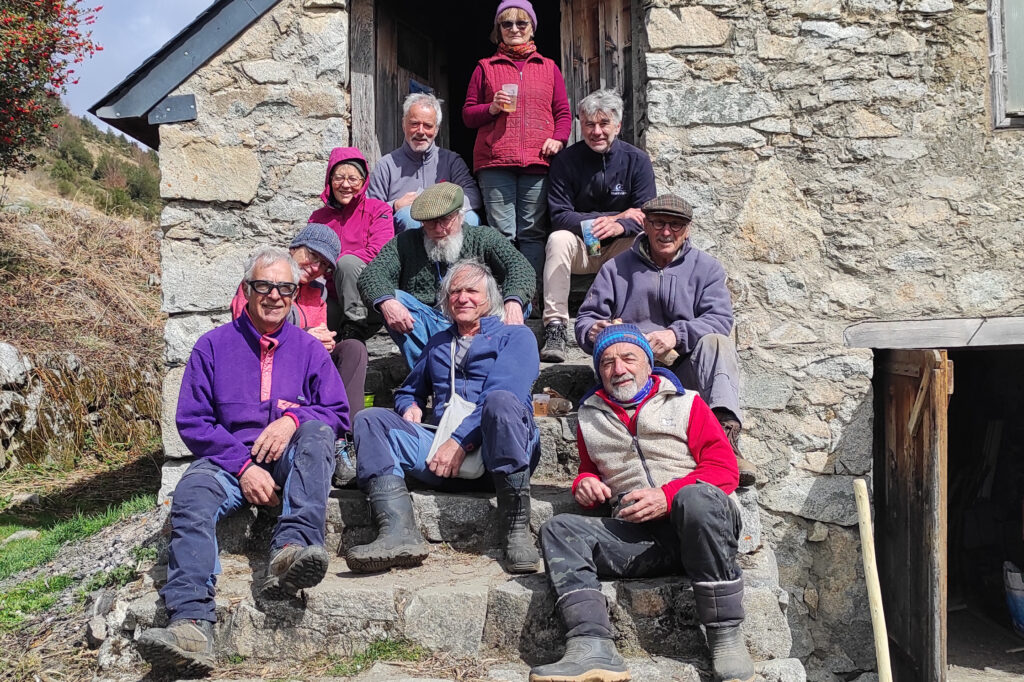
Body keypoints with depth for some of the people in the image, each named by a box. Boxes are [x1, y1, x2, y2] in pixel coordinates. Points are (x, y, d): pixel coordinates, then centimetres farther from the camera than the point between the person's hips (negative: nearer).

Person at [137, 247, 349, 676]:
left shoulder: (309, 348, 16)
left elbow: (338, 414, 8)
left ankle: (291, 548, -51)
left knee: (316, 430, -31)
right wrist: (243, 465, -11)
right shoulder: (214, 345, 12)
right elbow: (192, 420, 3)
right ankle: (191, 624, -50)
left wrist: (293, 420, -14)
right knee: (192, 492, -32)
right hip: (229, 459, 0)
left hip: (292, 460, 1)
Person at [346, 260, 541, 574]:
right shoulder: (437, 345, 30)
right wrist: (410, 407, 11)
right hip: (442, 453, 5)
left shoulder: (515, 336, 12)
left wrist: (461, 440, -17)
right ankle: (400, 533, -33)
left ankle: (518, 531, -33)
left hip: (498, 451, -5)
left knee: (500, 400, -36)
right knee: (371, 419, -12)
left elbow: (505, 395, -6)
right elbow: (408, 391, 38)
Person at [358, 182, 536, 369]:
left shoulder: (483, 239, 7)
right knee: (394, 297, -23)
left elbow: (519, 266, -8)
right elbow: (372, 274, -4)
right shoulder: (405, 243, 9)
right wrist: (386, 302, -29)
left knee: (521, 304, -23)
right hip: (423, 329, 1)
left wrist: (514, 302, -31)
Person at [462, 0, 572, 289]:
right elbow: (467, 114, 15)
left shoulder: (549, 68, 20)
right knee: (501, 233, -7)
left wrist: (559, 139, -2)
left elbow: (563, 112, 17)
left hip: (537, 160, 1)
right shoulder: (485, 68, 17)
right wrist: (491, 108, -5)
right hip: (495, 161, -1)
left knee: (533, 232, -3)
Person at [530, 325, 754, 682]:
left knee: (696, 497, -36)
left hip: (703, 525, -3)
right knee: (560, 530, -17)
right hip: (635, 534, 3)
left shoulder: (685, 403, 11)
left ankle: (726, 637, -29)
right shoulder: (590, 419, 22)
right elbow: (590, 472, 35)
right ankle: (594, 650, -37)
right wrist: (584, 483, 9)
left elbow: (725, 469, 2)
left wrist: (669, 496, -13)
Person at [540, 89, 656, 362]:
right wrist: (610, 218, -22)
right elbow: (559, 215, -12)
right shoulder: (566, 161, -5)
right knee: (559, 239, -32)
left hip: (622, 250, 1)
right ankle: (555, 327, -36)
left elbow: (646, 215, -10)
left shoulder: (637, 160, -3)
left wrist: (618, 226, -33)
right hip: (581, 249, 0)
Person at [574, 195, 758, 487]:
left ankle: (726, 435, -48)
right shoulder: (617, 268, 18)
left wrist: (677, 334, -22)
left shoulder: (706, 267, 15)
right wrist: (593, 332, -14)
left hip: (687, 372, 1)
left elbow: (720, 319, -2)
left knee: (717, 342, -31)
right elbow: (586, 318, 12)